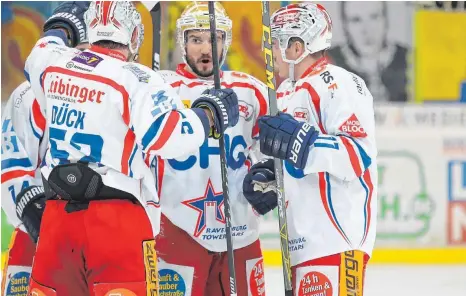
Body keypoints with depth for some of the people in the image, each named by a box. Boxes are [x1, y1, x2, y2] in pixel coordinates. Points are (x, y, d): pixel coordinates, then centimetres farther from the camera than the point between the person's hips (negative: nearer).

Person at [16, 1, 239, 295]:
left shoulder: (53, 62, 6)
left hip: (57, 212, 6)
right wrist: (208, 114, -2)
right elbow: (169, 136, -20)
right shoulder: (137, 79, -12)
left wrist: (60, 30, 51)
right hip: (116, 216, -6)